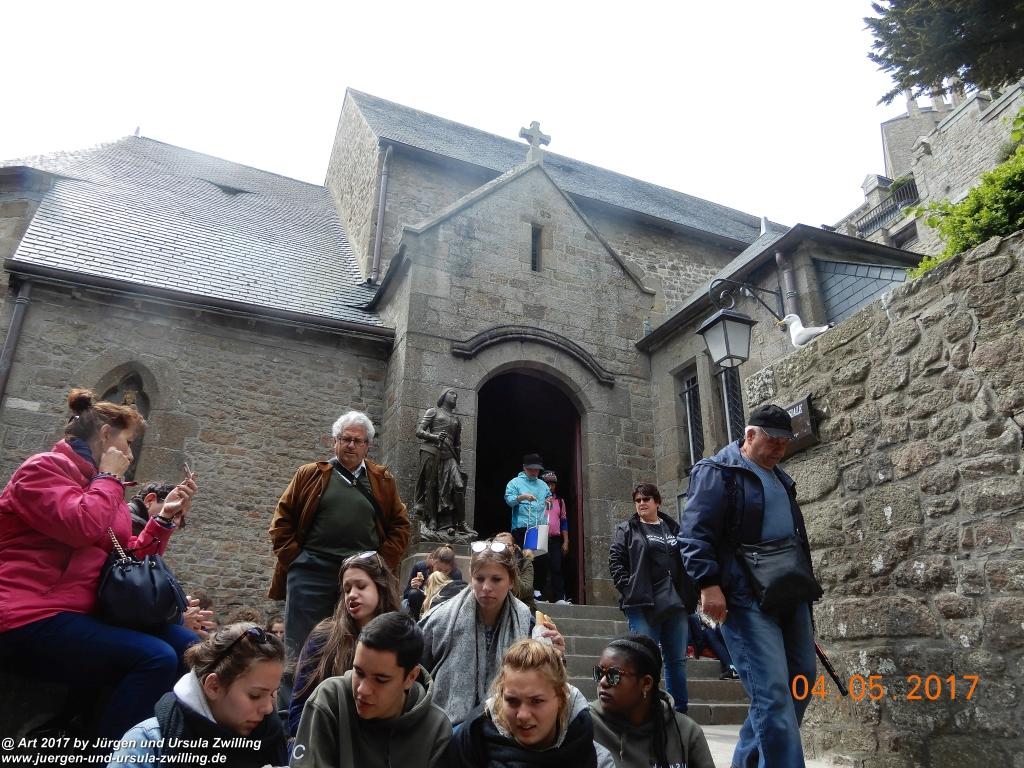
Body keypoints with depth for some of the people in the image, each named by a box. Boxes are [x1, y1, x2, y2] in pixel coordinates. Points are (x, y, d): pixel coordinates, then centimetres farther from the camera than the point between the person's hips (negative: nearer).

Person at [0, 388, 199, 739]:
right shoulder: (44, 468, -5)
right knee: (156, 658, -28)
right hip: (35, 618, -9)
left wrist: (166, 516, 9)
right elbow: (82, 526, -24)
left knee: (187, 645, -5)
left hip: (84, 614, 9)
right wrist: (109, 478, -7)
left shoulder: (101, 485, 20)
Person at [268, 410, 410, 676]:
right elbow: (282, 519, 8)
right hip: (311, 572, -1)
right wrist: (293, 558, -1)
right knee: (300, 647, 2)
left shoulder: (383, 481, 10)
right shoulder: (310, 475, 8)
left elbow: (400, 525, 11)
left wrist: (385, 562, -1)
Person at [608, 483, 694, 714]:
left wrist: (689, 596, 8)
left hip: (675, 603, 4)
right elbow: (615, 561, -2)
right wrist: (629, 589, -12)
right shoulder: (626, 530, 5)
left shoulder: (674, 529, 15)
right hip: (643, 604, -4)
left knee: (677, 660, 10)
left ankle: (680, 710, 20)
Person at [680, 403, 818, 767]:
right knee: (772, 692, -11)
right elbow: (695, 533, -13)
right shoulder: (717, 471, -6)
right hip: (745, 598, -9)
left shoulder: (780, 478, 20)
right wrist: (709, 584, -22)